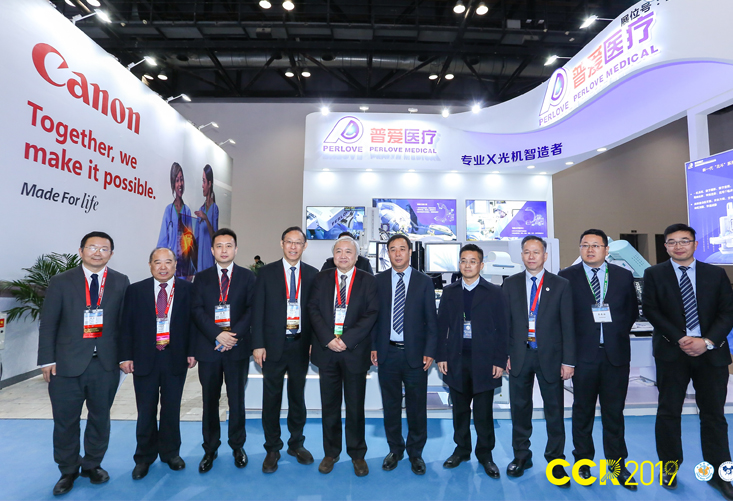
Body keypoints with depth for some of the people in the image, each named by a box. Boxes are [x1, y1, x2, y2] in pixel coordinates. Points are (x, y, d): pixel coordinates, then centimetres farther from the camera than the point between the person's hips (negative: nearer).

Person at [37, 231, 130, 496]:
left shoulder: (121, 282, 3)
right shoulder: (61, 282, 1)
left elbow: (125, 322, 3)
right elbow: (48, 324, 0)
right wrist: (47, 360, -5)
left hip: (106, 363, 1)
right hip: (67, 363, -1)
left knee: (100, 417, 14)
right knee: (65, 420, 10)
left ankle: (93, 464, 34)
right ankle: (68, 471, 31)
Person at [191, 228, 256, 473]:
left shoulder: (247, 277, 3)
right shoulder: (201, 278, 7)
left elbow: (251, 310, -3)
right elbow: (196, 310, -2)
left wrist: (234, 334, -16)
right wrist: (217, 334, -15)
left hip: (238, 348, -1)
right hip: (208, 348, 1)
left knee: (237, 399, 9)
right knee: (210, 401, 12)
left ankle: (237, 446, 27)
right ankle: (210, 449, 28)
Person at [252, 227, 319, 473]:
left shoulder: (312, 274, 3)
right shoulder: (266, 272, -1)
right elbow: (258, 311, -3)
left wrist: (315, 342, -3)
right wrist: (258, 344, -7)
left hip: (300, 344, 2)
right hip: (273, 345, -1)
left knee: (297, 395, 15)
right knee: (272, 397, 8)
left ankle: (296, 443, 33)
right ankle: (272, 448, 26)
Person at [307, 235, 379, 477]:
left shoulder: (367, 280, 1)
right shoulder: (321, 278, 7)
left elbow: (371, 313, -7)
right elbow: (313, 309, 0)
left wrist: (347, 339, -15)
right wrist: (328, 338, -12)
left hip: (355, 351, -1)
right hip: (326, 350, 2)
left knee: (355, 405, 9)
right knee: (329, 405, 12)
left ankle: (357, 454, 27)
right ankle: (331, 452, 30)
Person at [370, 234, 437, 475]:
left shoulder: (424, 282, 1)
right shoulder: (378, 281, 4)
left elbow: (431, 320, 0)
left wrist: (429, 352, -6)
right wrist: (373, 347, -1)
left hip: (415, 354, -1)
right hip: (387, 353, 1)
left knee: (417, 406, 9)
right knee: (391, 405, 13)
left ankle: (415, 453, 29)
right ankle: (395, 450, 32)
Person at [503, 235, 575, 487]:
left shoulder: (561, 285, -1)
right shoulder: (510, 284, 3)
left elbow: (567, 325, -3)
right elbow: (505, 321, 3)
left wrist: (568, 361, -6)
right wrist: (504, 353, -2)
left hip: (549, 355, -1)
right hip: (519, 355, 2)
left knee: (554, 410, 9)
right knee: (520, 408, 12)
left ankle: (556, 460, 26)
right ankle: (521, 456, 28)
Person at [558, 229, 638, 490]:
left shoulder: (623, 276, 6)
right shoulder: (566, 277, -2)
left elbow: (632, 311, 14)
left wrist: (619, 333, 4)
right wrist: (572, 342, -2)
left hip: (616, 353, 2)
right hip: (584, 353, -2)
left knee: (614, 411, 10)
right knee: (583, 410, 11)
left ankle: (617, 463, 26)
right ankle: (583, 461, 26)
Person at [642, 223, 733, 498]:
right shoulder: (654, 274, 1)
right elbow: (650, 310, -5)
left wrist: (708, 341, -12)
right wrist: (680, 339, -14)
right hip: (671, 352, -1)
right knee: (669, 412, 6)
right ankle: (669, 467, 21)